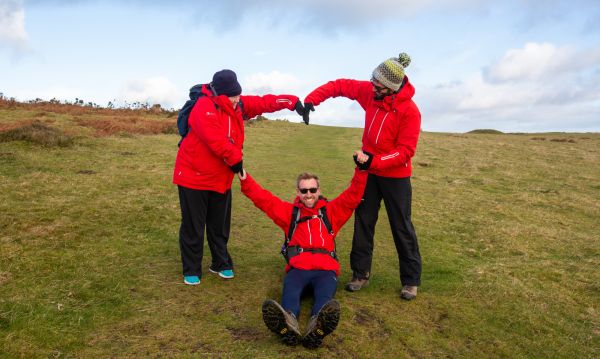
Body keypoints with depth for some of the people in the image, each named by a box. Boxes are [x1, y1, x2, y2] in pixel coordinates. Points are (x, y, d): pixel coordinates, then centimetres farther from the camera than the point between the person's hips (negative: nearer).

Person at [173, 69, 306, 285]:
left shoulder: (238, 105, 3)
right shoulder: (204, 107, -20)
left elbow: (264, 102, 3)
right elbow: (215, 139, -28)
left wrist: (291, 102, -9)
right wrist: (235, 159, -20)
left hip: (222, 178, 7)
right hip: (194, 176, -6)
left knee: (220, 226, 15)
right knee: (193, 226, 4)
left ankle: (220, 264, 31)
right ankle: (191, 270, 18)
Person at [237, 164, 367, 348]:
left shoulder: (331, 210, 26)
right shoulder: (290, 211, 25)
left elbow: (353, 196, 17)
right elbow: (264, 199, 20)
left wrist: (361, 170, 5)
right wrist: (244, 178, 10)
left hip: (326, 269, 0)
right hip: (298, 268, 0)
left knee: (324, 296, -34)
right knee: (290, 291, -35)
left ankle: (316, 329, -63)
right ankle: (288, 324, -64)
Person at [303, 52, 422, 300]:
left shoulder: (409, 110, -21)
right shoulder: (369, 91, -7)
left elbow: (406, 151, -21)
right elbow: (339, 85, 3)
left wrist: (374, 160, -30)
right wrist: (311, 100, -8)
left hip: (395, 176, -5)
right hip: (368, 171, 5)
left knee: (401, 227, 4)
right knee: (363, 222, 8)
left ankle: (411, 280, 18)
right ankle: (361, 274, 20)